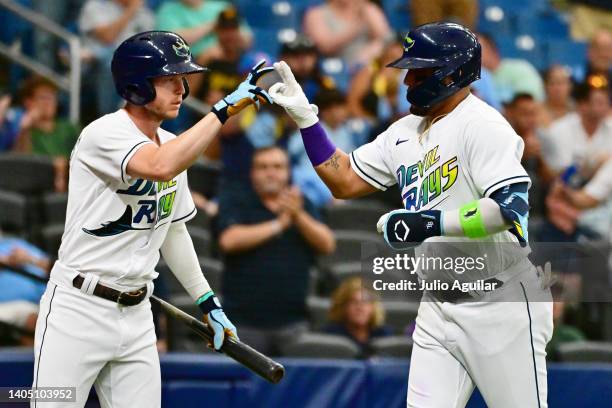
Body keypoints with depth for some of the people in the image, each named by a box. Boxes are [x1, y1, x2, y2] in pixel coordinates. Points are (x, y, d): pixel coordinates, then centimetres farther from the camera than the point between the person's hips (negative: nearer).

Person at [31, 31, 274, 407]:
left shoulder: (173, 146, 10)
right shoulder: (105, 133, -16)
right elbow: (161, 167, -36)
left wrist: (208, 301, 19)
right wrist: (227, 108, -34)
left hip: (137, 316, 7)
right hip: (78, 310, -7)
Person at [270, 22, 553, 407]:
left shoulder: (482, 125, -15)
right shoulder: (405, 132, 11)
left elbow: (512, 209, -26)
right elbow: (344, 181, 16)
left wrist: (429, 224, -28)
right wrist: (305, 116, 8)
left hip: (501, 305, -8)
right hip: (439, 308, 8)